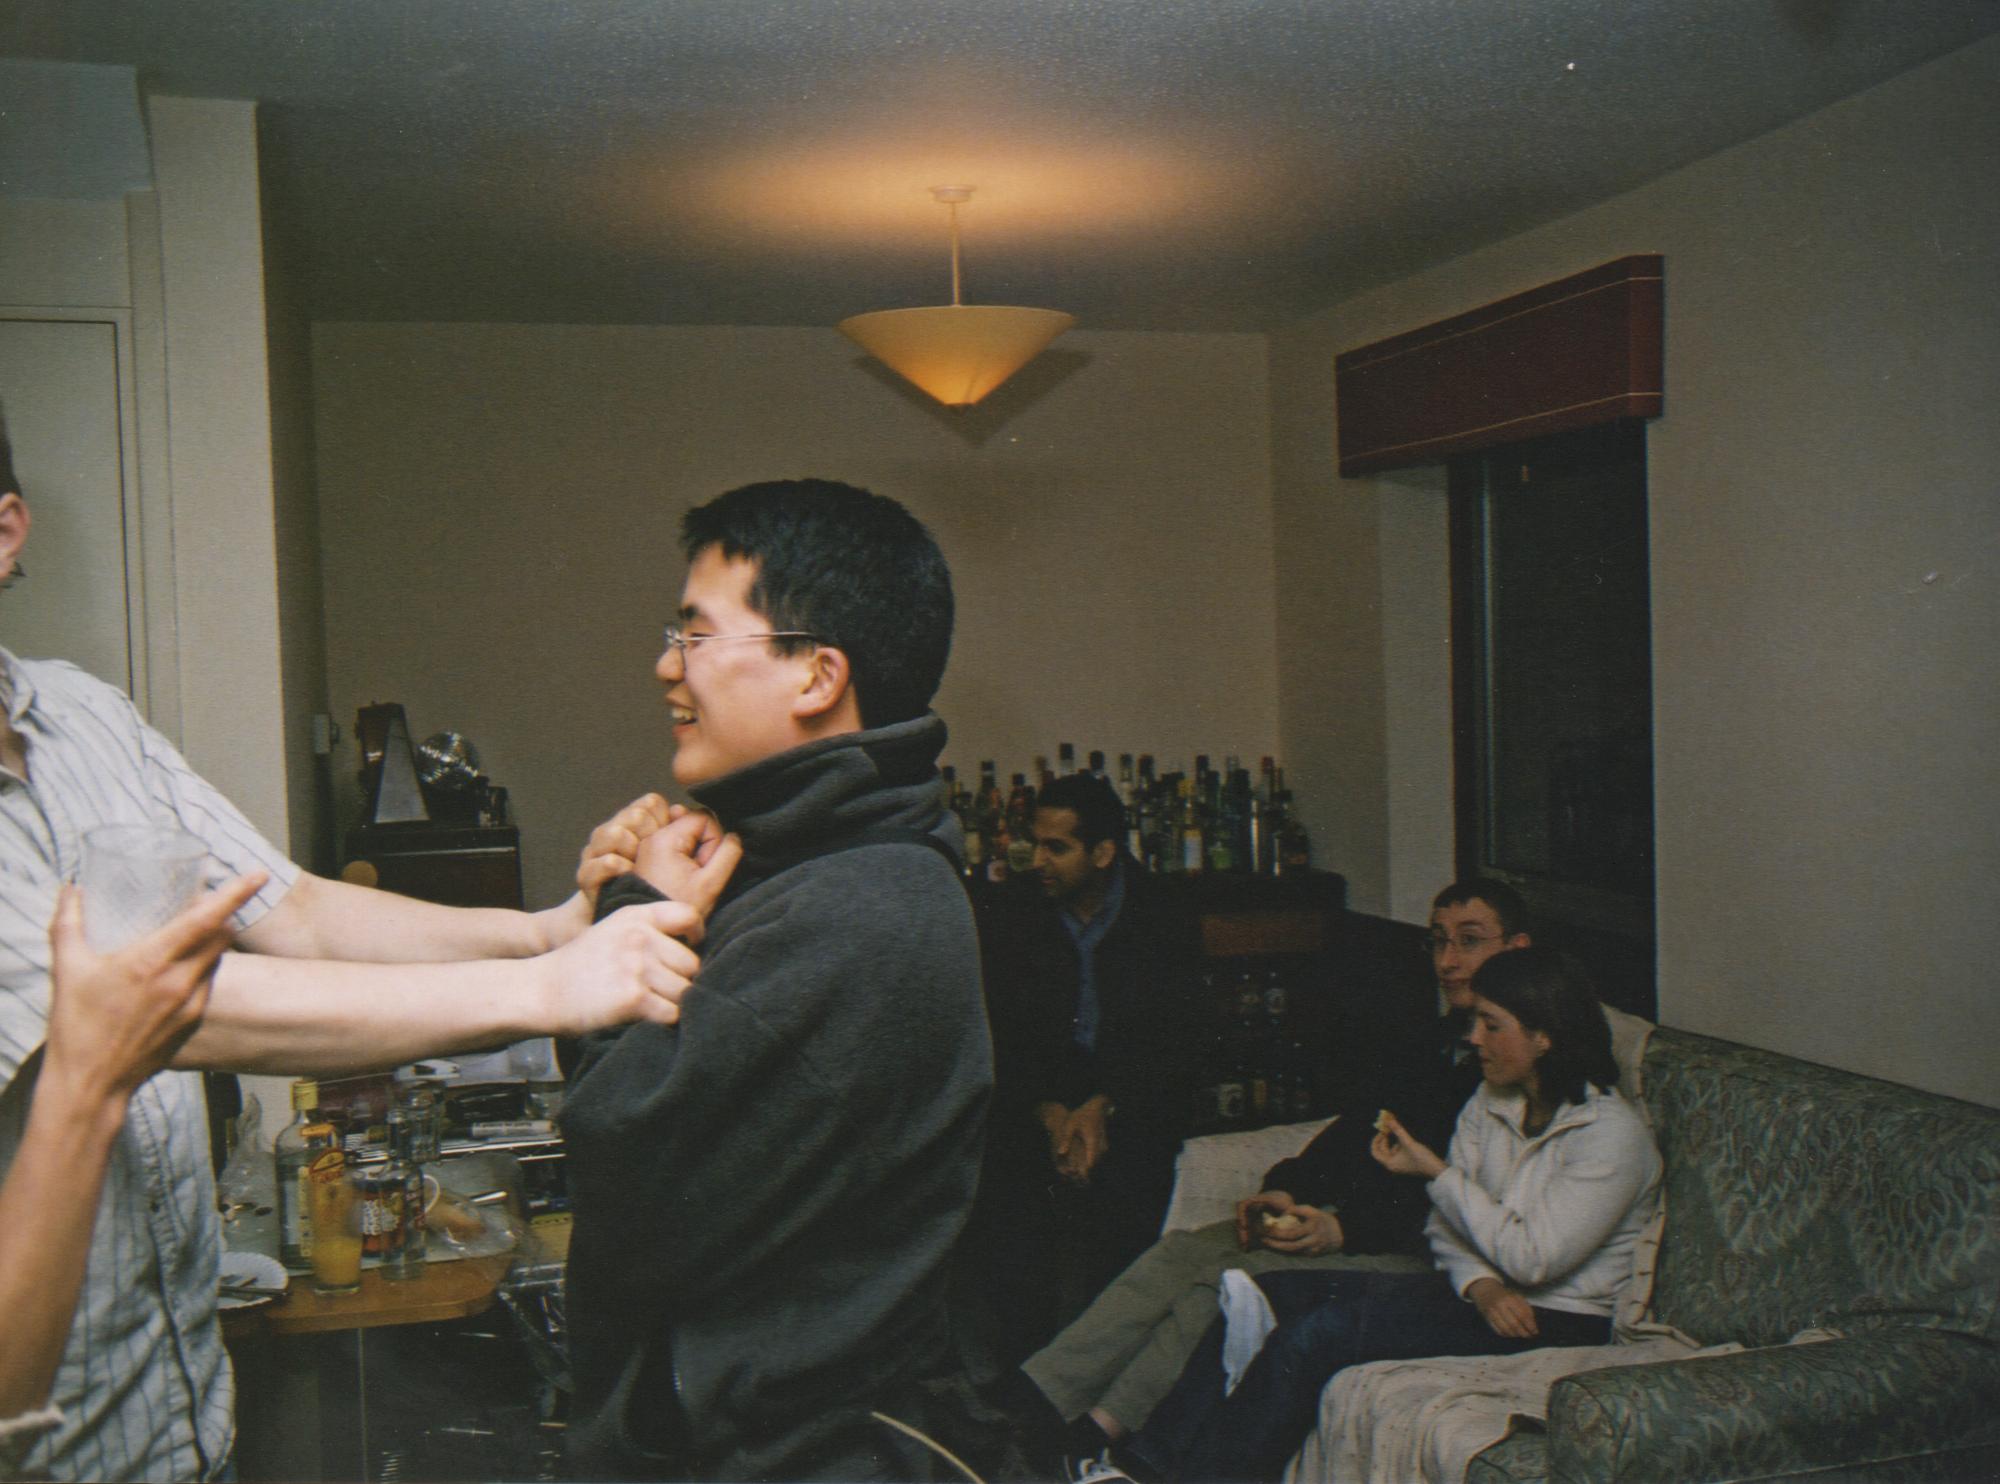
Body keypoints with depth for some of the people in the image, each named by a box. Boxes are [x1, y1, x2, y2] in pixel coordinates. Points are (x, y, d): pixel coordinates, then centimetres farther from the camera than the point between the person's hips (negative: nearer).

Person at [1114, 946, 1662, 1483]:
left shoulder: (1613, 1133, -15)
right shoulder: (1490, 1102, 8)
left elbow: (1533, 1258, -19)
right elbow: (1447, 1228, 7)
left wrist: (1434, 1171, -15)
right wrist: (1480, 1285, -15)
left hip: (1556, 1321, -8)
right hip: (1482, 1295, 8)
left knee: (1320, 1330, -25)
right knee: (1271, 1292, -8)